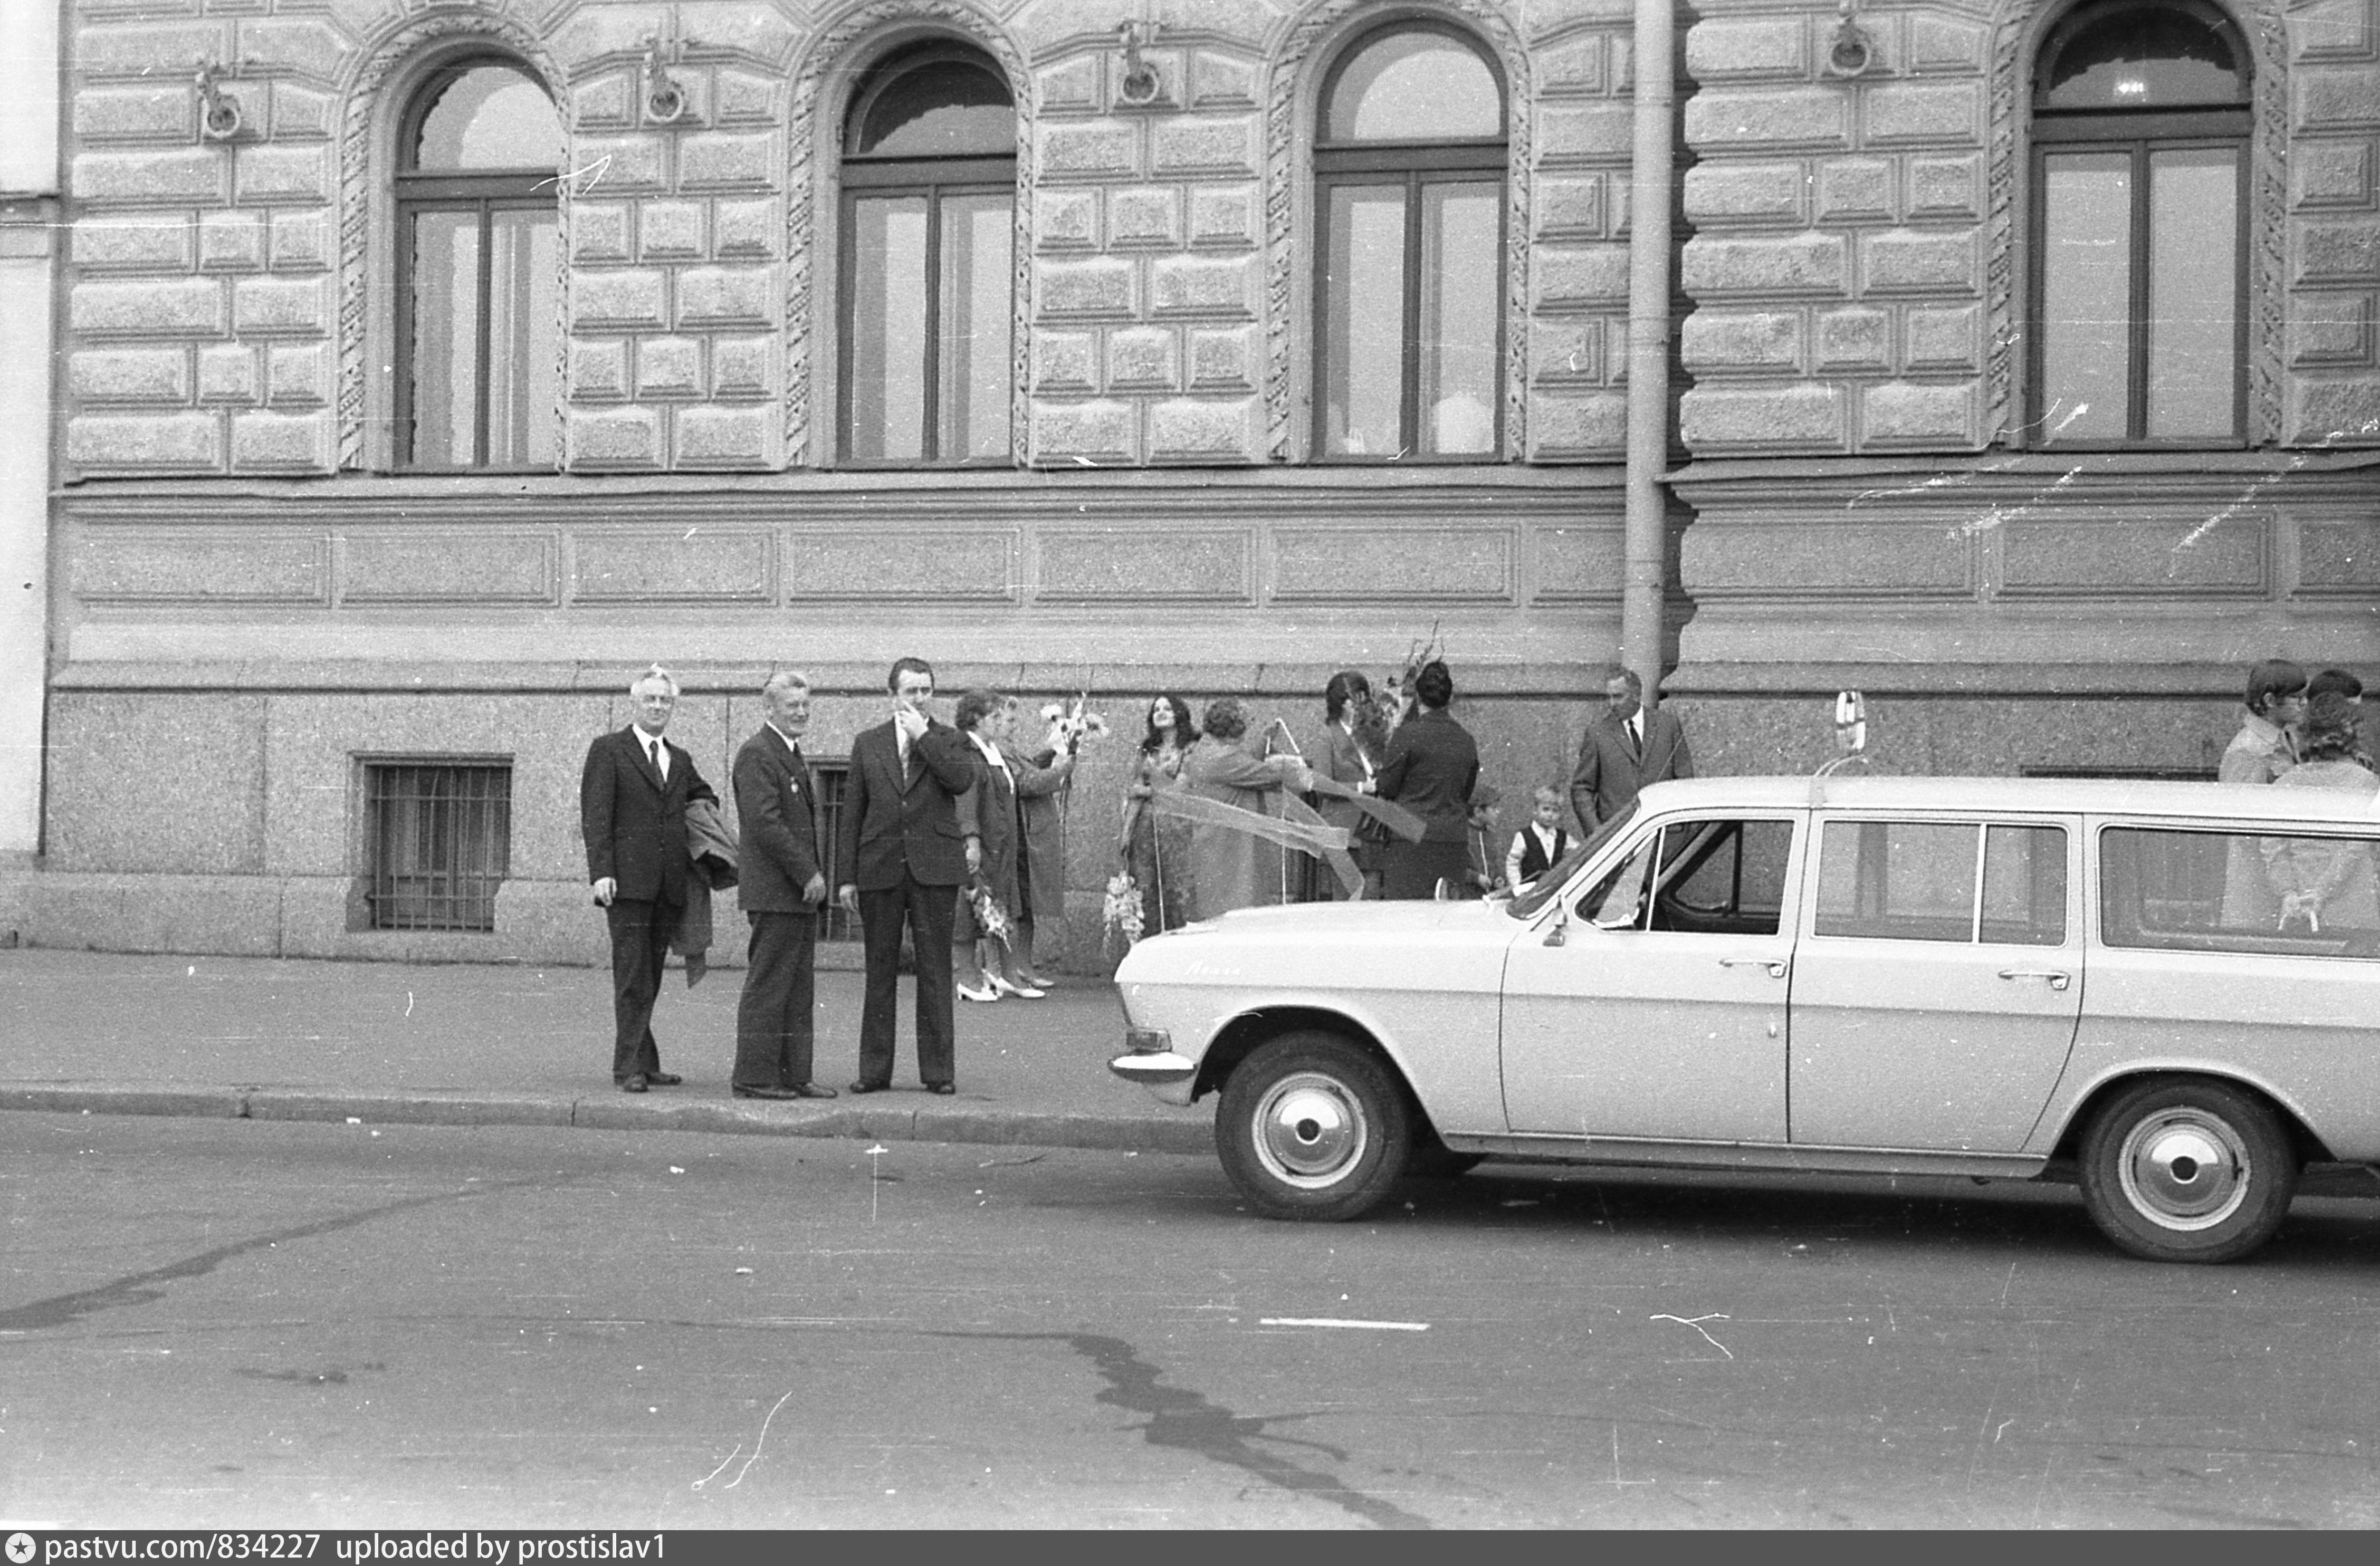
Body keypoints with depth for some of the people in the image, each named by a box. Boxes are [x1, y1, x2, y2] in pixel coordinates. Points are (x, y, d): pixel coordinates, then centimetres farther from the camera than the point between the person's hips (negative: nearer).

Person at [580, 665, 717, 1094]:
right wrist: (601, 872, -14)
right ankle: (632, 1066, -5)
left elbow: (706, 799, 36)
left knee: (649, 980, 8)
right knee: (632, 979, -7)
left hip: (669, 884, 5)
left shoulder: (680, 760, 19)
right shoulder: (608, 749, 3)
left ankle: (640, 1065, 12)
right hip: (627, 880, -5)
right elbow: (595, 816, -4)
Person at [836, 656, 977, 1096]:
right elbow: (852, 812, 10)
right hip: (880, 869, 2)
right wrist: (847, 876, 5)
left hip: (933, 869, -2)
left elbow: (962, 780, -15)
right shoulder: (868, 743, 11)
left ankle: (939, 1071, 5)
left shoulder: (948, 740, 6)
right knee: (880, 971, 6)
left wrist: (924, 736, -10)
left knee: (934, 970, 0)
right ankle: (875, 1070, 11)